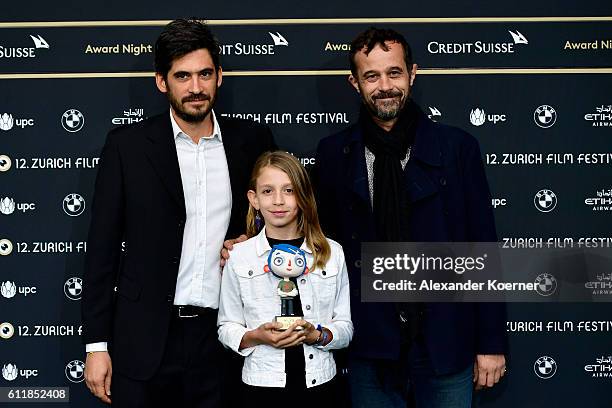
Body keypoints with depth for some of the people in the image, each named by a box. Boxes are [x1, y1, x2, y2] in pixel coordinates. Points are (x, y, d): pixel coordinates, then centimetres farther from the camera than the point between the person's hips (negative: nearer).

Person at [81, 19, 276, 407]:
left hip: (223, 340, 2)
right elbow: (103, 248, 0)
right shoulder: (127, 145, -2)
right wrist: (96, 345, -3)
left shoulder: (252, 141, 4)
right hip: (145, 343, -1)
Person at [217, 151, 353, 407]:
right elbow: (226, 328, 2)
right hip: (262, 386, -1)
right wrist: (256, 336, -15)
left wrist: (318, 336, -14)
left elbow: (345, 327, 4)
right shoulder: (239, 257, -1)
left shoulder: (332, 253, 1)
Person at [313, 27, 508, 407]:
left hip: (445, 344, -1)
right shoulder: (334, 153, 1)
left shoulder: (457, 147, -3)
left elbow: (483, 247, -1)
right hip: (370, 344, 1)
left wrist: (492, 343, -2)